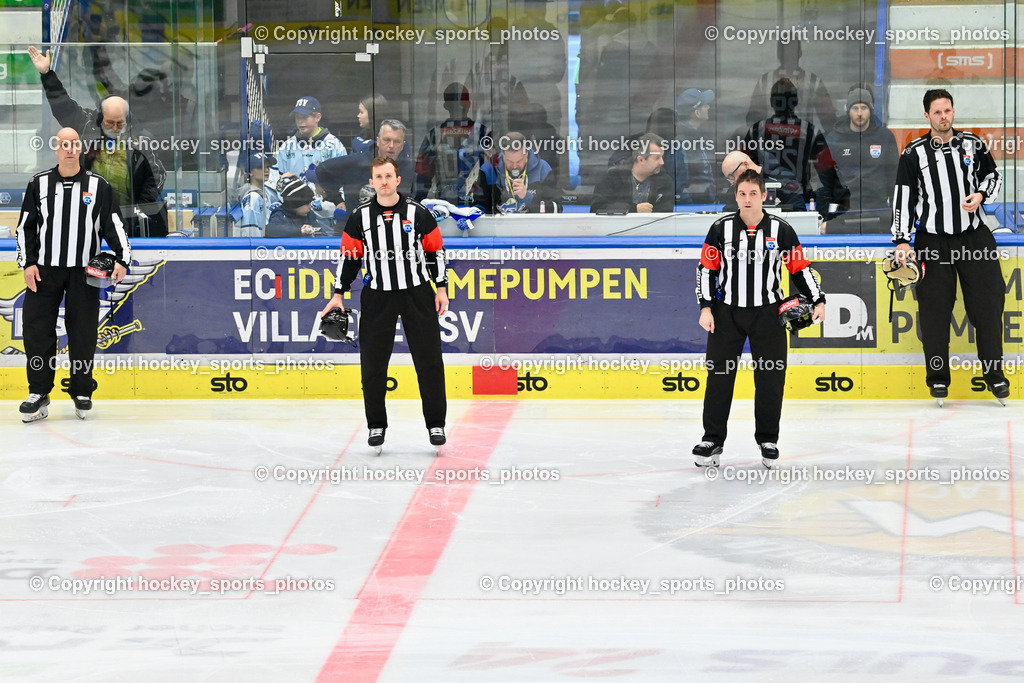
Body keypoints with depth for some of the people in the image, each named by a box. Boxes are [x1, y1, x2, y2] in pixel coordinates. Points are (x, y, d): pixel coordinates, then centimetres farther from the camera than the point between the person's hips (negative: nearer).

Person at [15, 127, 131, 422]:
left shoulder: (98, 186, 5)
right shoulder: (39, 184, 7)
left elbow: (114, 225, 4)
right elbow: (26, 226, 8)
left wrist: (122, 260, -7)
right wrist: (27, 262, -1)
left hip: (84, 273, -1)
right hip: (44, 270, 1)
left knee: (83, 333, 2)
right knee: (37, 329, -5)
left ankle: (82, 392, 14)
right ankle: (39, 393, 1)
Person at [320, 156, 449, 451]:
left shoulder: (418, 213, -1)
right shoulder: (360, 217, 2)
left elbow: (435, 251, 5)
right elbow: (349, 256, 7)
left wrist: (441, 288, 1)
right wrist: (338, 295, 3)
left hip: (417, 294, -1)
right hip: (377, 295, 1)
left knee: (429, 360, -1)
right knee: (373, 363, 1)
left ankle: (436, 424, 8)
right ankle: (376, 425, 12)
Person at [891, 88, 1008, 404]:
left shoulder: (973, 144, 3)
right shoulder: (914, 153, -3)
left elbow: (993, 176, 16)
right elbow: (902, 199, -2)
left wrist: (981, 195, -5)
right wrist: (902, 241, -9)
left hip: (974, 235, 1)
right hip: (933, 241, -1)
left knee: (988, 301, -1)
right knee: (934, 308, 0)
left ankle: (994, 373, 10)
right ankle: (937, 377, 12)